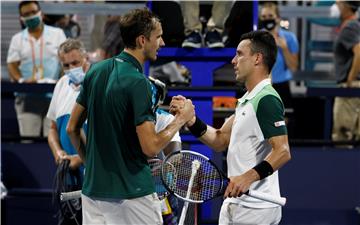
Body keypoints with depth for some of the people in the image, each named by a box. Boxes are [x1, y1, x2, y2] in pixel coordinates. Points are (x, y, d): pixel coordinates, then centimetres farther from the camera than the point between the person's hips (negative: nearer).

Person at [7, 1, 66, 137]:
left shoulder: (57, 34, 10)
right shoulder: (17, 39, 14)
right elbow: (12, 65, 8)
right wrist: (21, 81, -13)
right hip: (27, 96, 1)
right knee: (27, 138, -4)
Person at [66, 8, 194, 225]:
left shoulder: (96, 71, 6)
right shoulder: (138, 83, -17)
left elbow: (72, 128, 12)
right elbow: (150, 147, -19)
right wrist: (180, 119, -6)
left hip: (93, 189, 7)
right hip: (132, 194, -7)